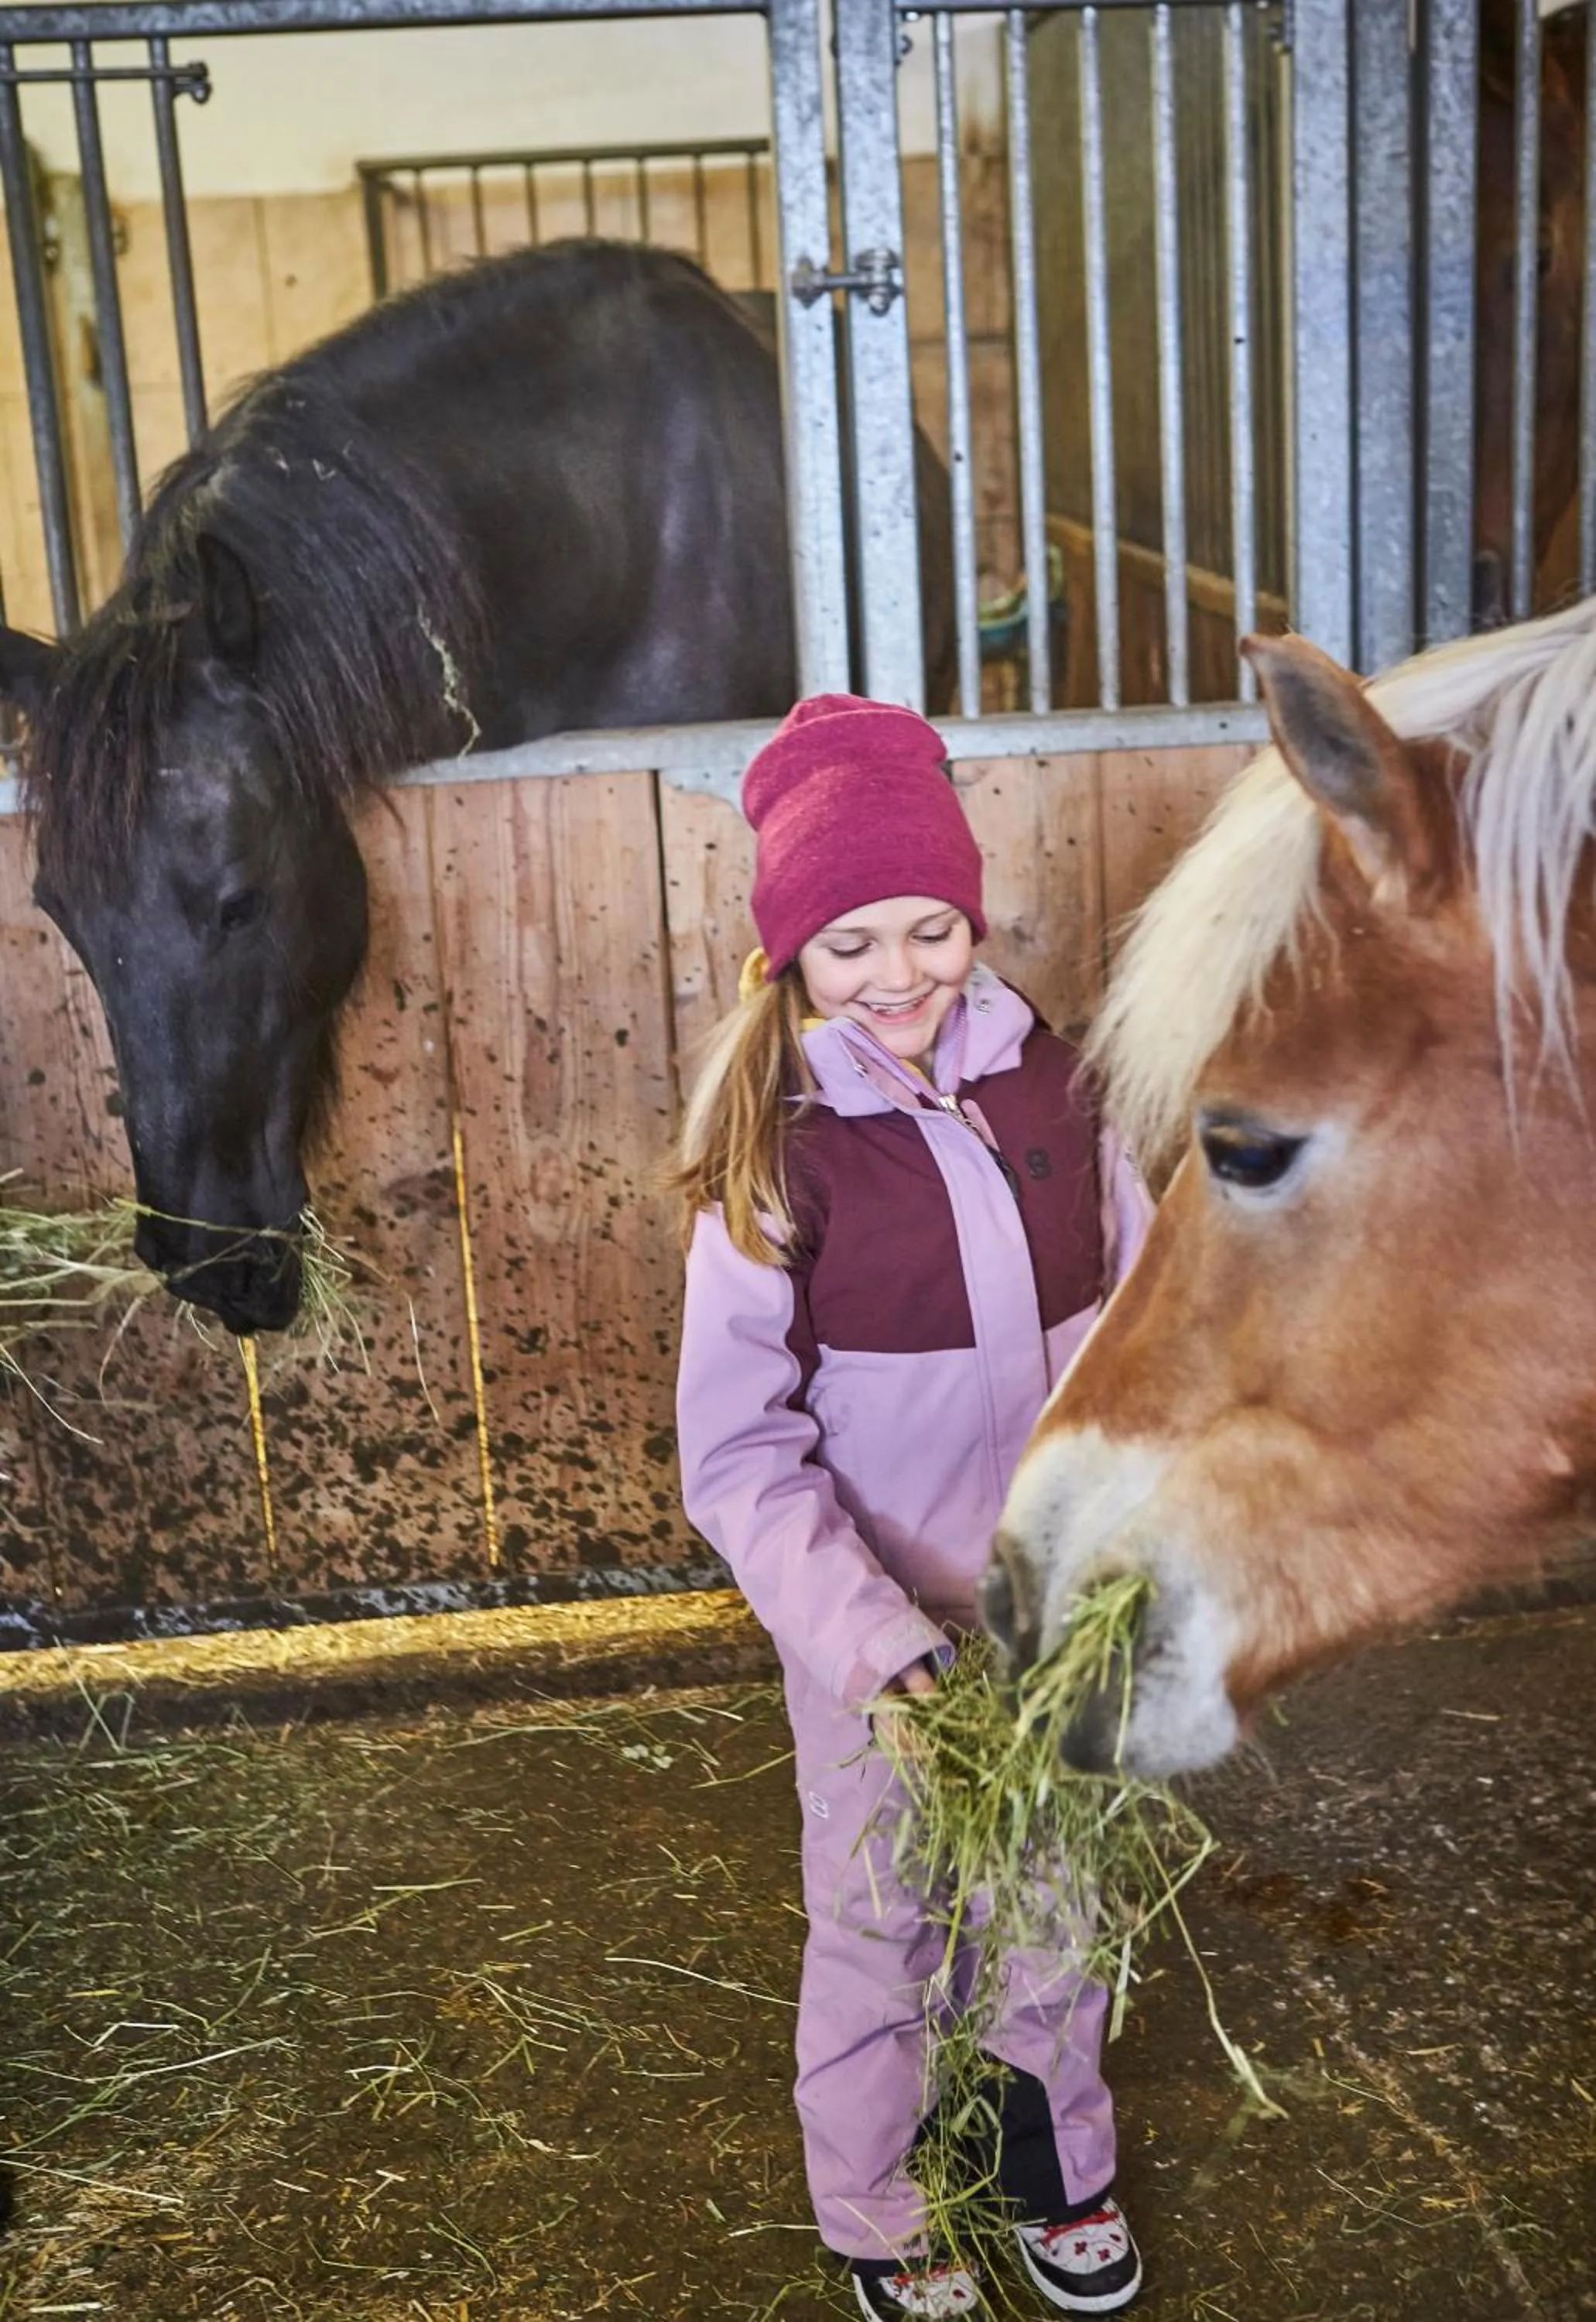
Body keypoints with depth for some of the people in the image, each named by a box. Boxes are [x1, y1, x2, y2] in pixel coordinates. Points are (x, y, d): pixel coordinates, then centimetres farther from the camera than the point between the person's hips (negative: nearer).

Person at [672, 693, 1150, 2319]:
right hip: (882, 1615, -3)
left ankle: (1057, 2168, 48)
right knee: (879, 1925, 16)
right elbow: (740, 1453, -18)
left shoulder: (1046, 1082, -6)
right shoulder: (777, 1150, -17)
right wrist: (874, 1642, -29)